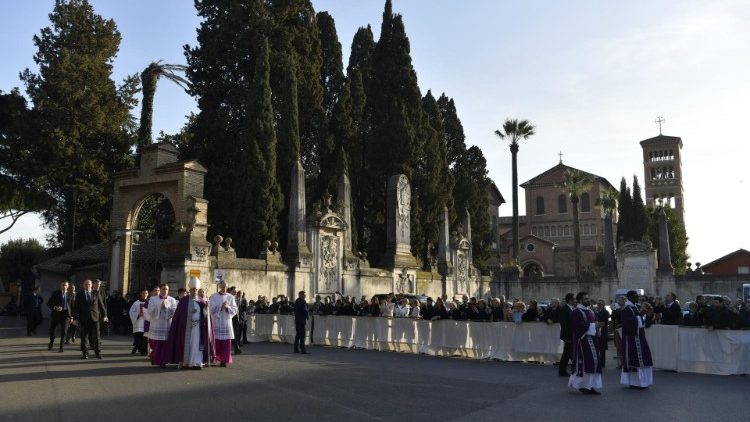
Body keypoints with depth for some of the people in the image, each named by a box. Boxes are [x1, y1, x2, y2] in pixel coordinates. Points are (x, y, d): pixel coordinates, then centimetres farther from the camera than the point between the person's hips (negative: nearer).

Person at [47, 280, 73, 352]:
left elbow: (72, 306, 11)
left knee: (63, 331, -3)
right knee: (51, 329, 7)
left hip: (65, 314, 0)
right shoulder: (55, 293, 2)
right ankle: (51, 342, 36)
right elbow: (48, 304, -1)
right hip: (55, 313, 0)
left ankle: (61, 347, 7)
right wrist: (55, 307, -21)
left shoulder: (70, 295, 7)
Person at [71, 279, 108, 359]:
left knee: (96, 336, -2)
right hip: (84, 319, 0)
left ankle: (97, 352, 6)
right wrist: (75, 318, -2)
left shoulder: (96, 294, 7)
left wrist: (104, 315, 4)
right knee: (84, 337, 4)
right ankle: (84, 353, 14)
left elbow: (101, 305, 8)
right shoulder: (79, 294, 5)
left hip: (95, 318, 0)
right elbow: (75, 307, 4)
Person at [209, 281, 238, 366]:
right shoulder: (213, 297, 4)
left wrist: (227, 307, -13)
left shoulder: (230, 297, 8)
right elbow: (211, 309, -5)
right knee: (217, 342, -2)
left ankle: (224, 360, 1)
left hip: (227, 322, 1)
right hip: (216, 322, -1)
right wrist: (221, 306, -15)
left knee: (226, 342, -3)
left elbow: (235, 310, 3)